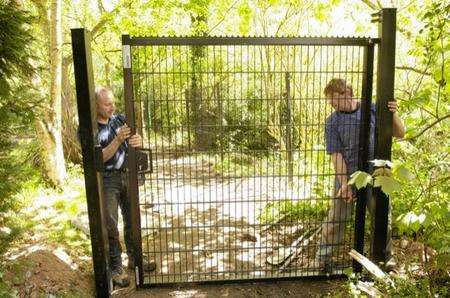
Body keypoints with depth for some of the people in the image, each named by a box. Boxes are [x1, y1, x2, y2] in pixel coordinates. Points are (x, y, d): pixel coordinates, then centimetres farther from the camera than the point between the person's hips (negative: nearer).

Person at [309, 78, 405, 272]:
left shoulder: (373, 110, -3)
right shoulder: (333, 122, -5)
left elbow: (400, 134, 2)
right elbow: (336, 155, -8)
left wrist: (393, 114, -17)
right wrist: (344, 184, -15)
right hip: (346, 177, -1)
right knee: (335, 220, 4)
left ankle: (387, 256, 37)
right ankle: (322, 259, 17)